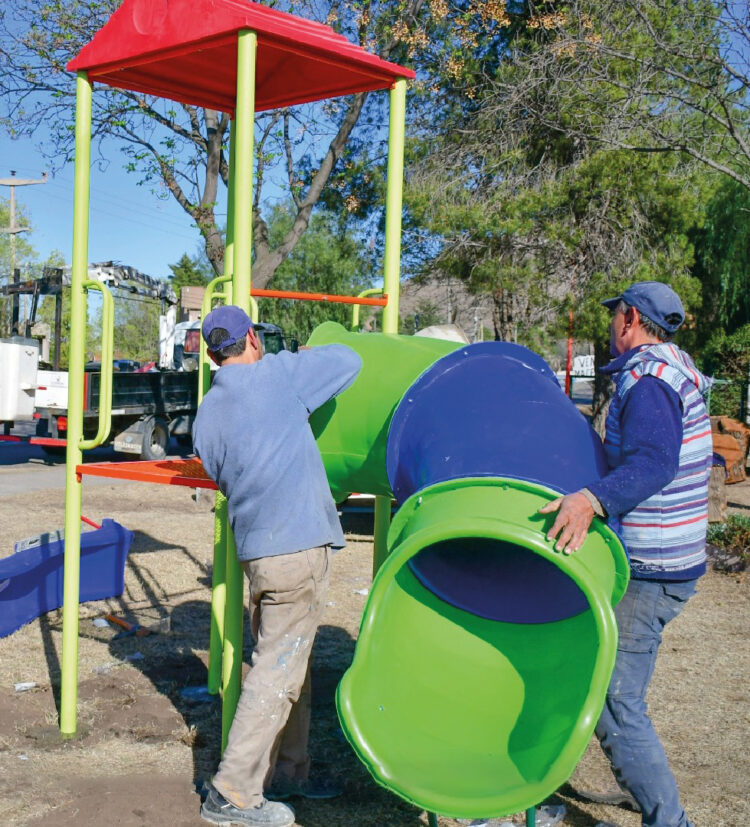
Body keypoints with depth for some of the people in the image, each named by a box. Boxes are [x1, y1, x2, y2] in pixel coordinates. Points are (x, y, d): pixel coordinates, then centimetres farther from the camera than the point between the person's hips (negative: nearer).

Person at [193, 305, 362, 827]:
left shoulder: (206, 418, 11)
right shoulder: (276, 374, -6)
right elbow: (349, 360, 1)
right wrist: (303, 359, 20)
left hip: (254, 546, 7)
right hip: (298, 545, -7)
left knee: (291, 664, 19)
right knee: (277, 670, -3)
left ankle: (287, 771, 28)